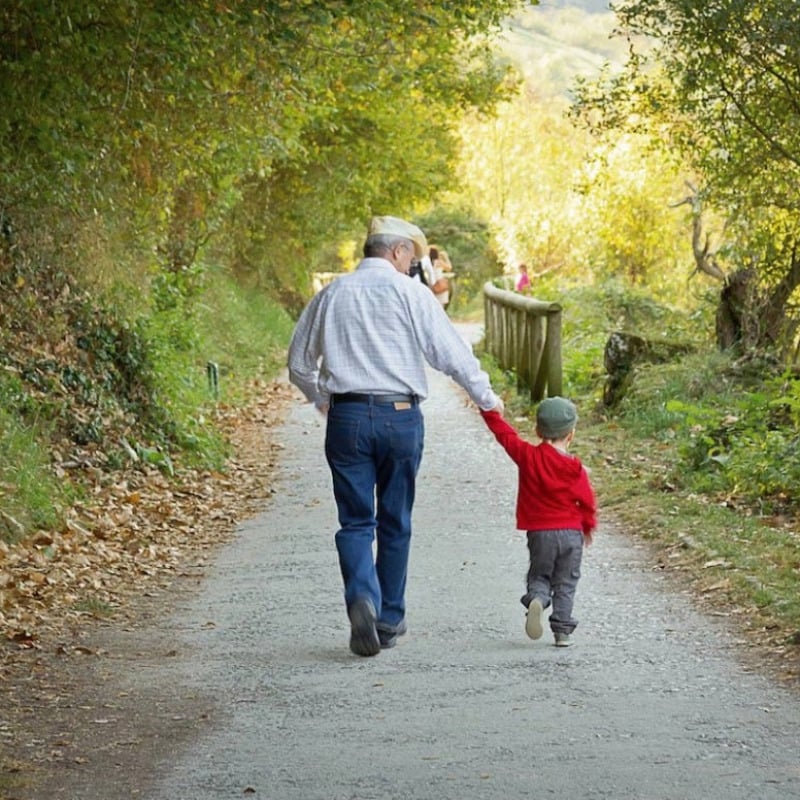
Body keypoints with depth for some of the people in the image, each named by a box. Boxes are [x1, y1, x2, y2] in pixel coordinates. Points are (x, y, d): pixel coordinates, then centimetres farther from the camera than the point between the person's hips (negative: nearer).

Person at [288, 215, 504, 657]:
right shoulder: (409, 293, -2)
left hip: (346, 417, 2)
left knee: (356, 520, 3)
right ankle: (389, 619, 17)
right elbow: (450, 351, -6)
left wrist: (321, 399, 34)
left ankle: (362, 598, -22)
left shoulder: (331, 295, 9)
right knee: (395, 522, 10)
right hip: (399, 417, -2)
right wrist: (485, 397, 7)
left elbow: (299, 364, 17)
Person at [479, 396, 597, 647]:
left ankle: (536, 599, -19)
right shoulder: (575, 468, -5)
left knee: (539, 576, 13)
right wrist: (589, 526, 19)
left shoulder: (527, 456, -5)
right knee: (565, 583, 9)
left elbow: (504, 433, 5)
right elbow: (587, 500, 1)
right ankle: (562, 630, 2)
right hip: (571, 532, 0)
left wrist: (489, 410, 18)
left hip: (539, 533, 0)